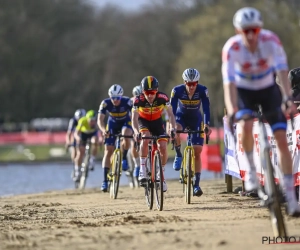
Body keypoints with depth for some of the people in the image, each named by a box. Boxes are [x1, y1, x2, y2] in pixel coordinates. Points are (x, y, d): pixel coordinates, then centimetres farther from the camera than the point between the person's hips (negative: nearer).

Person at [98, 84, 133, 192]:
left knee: (126, 136, -36)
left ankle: (124, 158, -9)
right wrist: (103, 130, -49)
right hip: (112, 124, 1)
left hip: (125, 123, -1)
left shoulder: (127, 102, -30)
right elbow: (100, 120, -30)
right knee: (108, 151, -7)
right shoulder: (106, 103, -27)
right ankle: (105, 180, -5)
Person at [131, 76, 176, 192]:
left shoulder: (162, 98, -28)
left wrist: (172, 128, -44)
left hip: (157, 121, 2)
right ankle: (142, 170, -25)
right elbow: (134, 118, -34)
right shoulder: (139, 100, -30)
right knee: (145, 138, -33)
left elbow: (170, 114, -26)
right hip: (143, 121, -2)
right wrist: (136, 131, -53)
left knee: (163, 148, -14)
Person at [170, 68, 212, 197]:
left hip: (196, 119, 1)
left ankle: (196, 184, -2)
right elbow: (172, 109, -27)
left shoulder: (202, 90, -24)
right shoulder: (177, 90, -25)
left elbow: (206, 109, -27)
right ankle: (178, 155, -11)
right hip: (181, 117, -1)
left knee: (197, 152, -7)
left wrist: (207, 125, -41)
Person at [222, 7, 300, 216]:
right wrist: (232, 111, -49)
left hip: (268, 89, 1)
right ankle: (251, 168, -5)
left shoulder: (271, 40, -27)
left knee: (282, 138, -11)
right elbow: (229, 82, -35)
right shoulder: (232, 48, -28)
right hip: (244, 91, -1)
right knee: (246, 126, -32)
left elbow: (282, 71, -36)